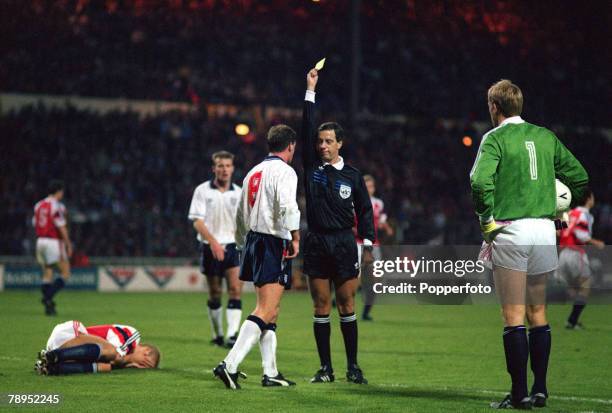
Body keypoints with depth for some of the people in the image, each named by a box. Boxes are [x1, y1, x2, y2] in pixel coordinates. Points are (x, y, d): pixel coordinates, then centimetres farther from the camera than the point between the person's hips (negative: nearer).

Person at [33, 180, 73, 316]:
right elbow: (61, 228, -14)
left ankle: (48, 306, 11)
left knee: (47, 273, 13)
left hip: (40, 241, 7)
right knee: (65, 273, 1)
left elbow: (35, 224, 14)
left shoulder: (38, 205, 10)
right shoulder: (57, 206, -12)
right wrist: (68, 244, -8)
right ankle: (48, 297, -14)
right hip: (54, 242, -7)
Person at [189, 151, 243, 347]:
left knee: (235, 289, -13)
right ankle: (217, 335, 20)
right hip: (211, 248, -1)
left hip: (233, 246, 1)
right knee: (214, 293, 6)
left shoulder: (238, 193, 7)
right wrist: (213, 242, -19)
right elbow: (197, 221, -7)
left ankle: (232, 335, -19)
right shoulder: (202, 190, -1)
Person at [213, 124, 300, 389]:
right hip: (274, 244, -9)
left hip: (253, 240, 9)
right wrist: (295, 238, -18)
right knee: (265, 312, -12)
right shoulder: (284, 171, -7)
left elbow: (241, 216, 23)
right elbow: (288, 206, -25)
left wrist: (242, 246, 30)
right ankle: (229, 365, -22)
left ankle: (270, 373, 14)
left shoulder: (254, 172, 18)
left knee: (269, 312, 13)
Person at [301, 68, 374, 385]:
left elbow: (364, 210, 8)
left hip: (344, 244, -1)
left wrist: (368, 244, -1)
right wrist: (310, 92, -4)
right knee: (321, 307, 2)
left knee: (347, 305, 0)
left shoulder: (352, 176, 5)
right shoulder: (312, 167, 5)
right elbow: (306, 130, -1)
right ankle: (325, 368, 6)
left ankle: (353, 367, 5)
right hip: (316, 243, 1)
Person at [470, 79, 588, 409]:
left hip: (510, 231, -5)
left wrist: (486, 219, -9)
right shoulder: (545, 137, 12)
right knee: (538, 314, 13)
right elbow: (579, 177, 15)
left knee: (513, 317, -3)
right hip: (545, 230, 5)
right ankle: (540, 389, 13)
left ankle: (519, 394, -4)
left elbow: (481, 181, -21)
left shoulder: (495, 138, -5)